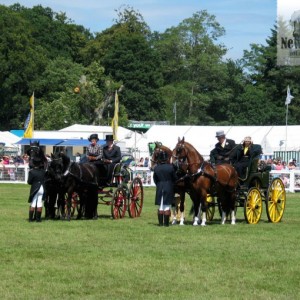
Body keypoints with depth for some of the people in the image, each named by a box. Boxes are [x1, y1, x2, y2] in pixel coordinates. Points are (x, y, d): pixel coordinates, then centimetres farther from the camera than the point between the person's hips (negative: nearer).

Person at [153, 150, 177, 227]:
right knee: (167, 206, 3)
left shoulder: (156, 168, -5)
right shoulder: (170, 167, -9)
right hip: (169, 188, -2)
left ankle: (160, 222, 10)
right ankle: (166, 222, 3)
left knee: (160, 207, 10)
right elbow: (174, 178, 1)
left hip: (159, 188, 2)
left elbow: (155, 179, 3)